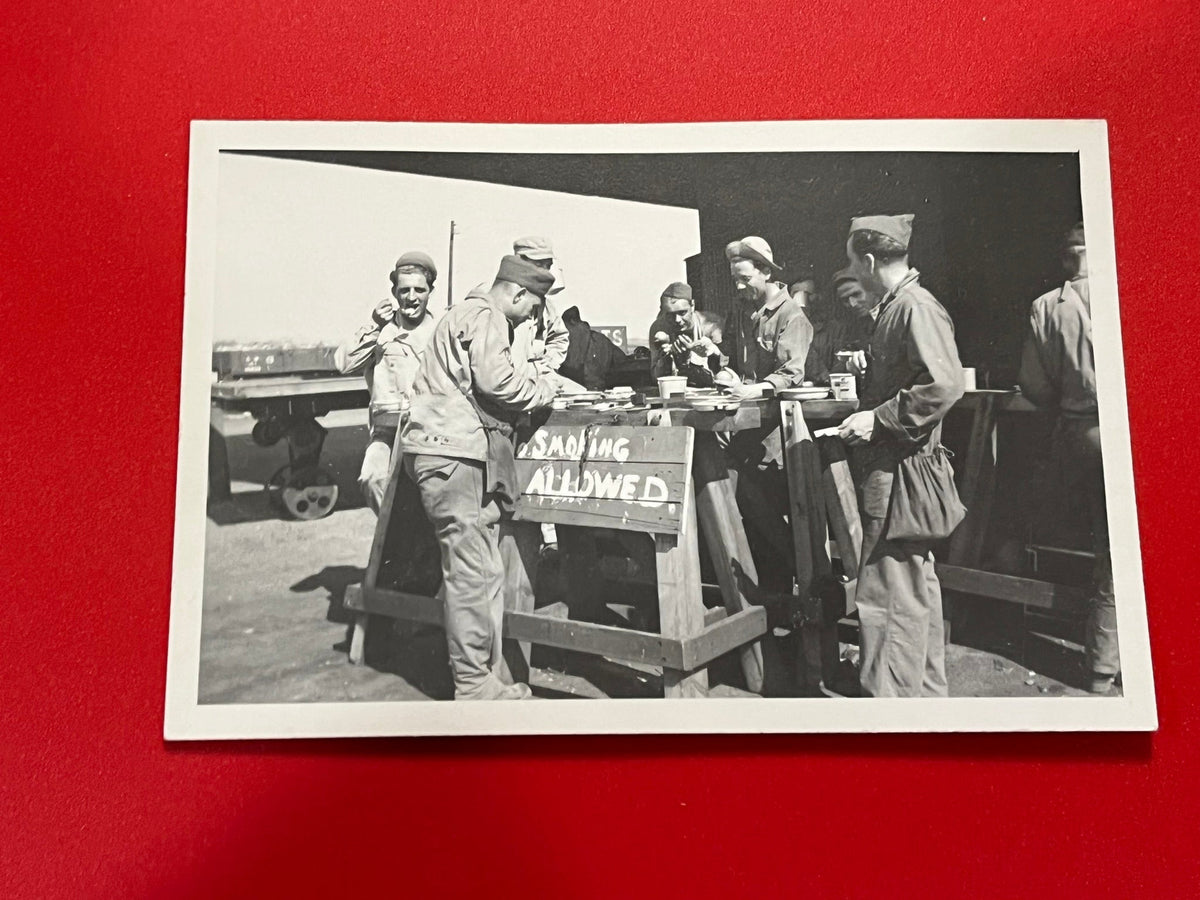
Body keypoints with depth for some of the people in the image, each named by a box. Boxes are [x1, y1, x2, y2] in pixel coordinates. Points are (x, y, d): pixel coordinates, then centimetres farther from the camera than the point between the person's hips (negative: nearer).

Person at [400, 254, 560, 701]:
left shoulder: (473, 312, 27)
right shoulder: (484, 316, -7)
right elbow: (495, 380, -19)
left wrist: (538, 378, 15)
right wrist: (544, 389, -3)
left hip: (453, 450, 11)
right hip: (453, 450, -11)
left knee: (484, 568, 11)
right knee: (474, 571, -8)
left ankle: (485, 674, 16)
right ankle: (474, 685, -3)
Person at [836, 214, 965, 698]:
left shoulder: (917, 307, -16)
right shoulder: (894, 306, 15)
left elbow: (944, 386, -25)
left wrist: (878, 418, -22)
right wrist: (869, 364, 11)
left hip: (900, 470, -11)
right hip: (889, 464, 11)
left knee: (887, 591, -5)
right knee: (915, 581, 19)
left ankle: (890, 693, 4)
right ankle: (926, 687, 33)